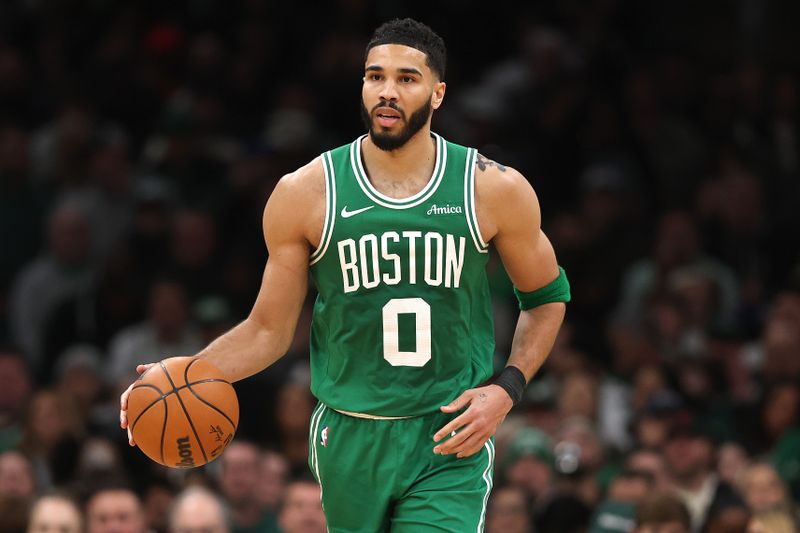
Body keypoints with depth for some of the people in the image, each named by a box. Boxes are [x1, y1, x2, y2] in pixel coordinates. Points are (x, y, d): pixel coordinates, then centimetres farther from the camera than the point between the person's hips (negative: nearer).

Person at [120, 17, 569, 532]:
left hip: (451, 442, -1)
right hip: (350, 440, 1)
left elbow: (548, 297, 13)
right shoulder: (305, 194, -1)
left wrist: (507, 389, -2)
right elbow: (269, 330, 6)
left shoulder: (493, 190, -1)